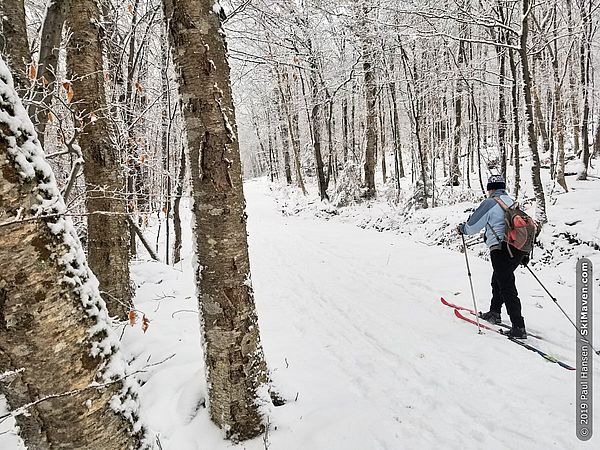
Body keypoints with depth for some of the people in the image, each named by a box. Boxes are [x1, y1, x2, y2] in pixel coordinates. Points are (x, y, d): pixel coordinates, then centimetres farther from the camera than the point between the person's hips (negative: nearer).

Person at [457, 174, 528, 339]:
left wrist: (461, 228, 17)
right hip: (519, 248, 8)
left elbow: (472, 227, -5)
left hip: (501, 249, -8)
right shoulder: (513, 202, 17)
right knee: (498, 280, 23)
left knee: (507, 286, -5)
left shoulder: (489, 203, -6)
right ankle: (494, 313, 34)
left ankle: (518, 327, -6)